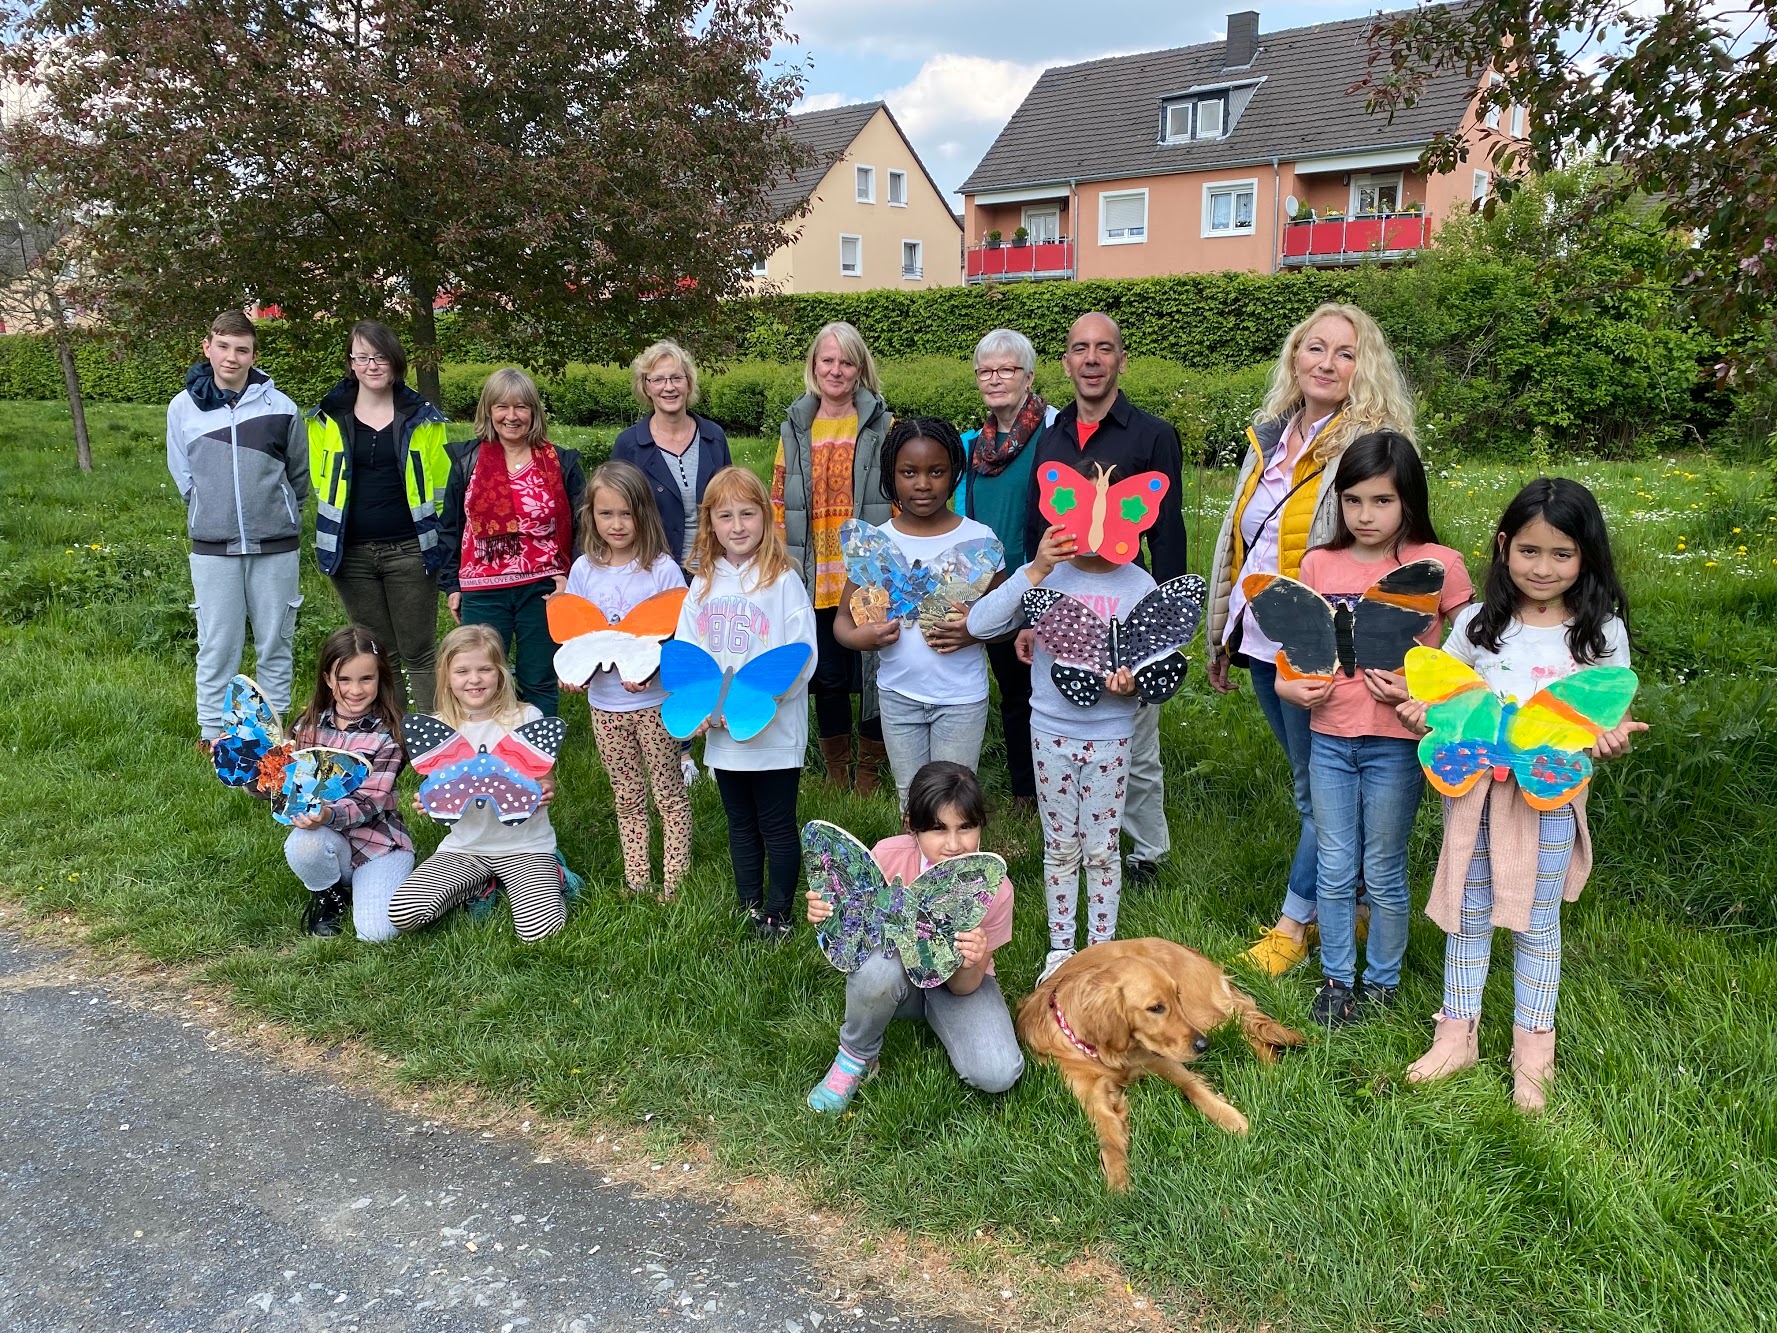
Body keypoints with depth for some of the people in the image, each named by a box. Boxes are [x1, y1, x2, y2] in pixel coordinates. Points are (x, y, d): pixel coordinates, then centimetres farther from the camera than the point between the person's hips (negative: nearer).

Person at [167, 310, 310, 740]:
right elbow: (182, 474, 13)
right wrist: (211, 511, 11)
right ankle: (213, 733, 15)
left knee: (276, 644, 8)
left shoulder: (281, 407, -3)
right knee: (217, 645, 4)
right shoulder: (183, 408, 0)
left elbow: (300, 475, 10)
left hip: (276, 546, 0)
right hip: (213, 547, 0)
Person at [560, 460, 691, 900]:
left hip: (654, 701, -4)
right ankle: (635, 880, 25)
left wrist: (650, 671, -25)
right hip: (604, 703, 4)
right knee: (627, 797, 15)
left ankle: (674, 880, 17)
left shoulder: (662, 568, -10)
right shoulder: (584, 570, 2)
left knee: (668, 793, 6)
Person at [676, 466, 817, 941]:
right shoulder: (703, 586, 6)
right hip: (720, 734, 5)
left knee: (778, 826, 6)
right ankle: (750, 908, 32)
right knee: (741, 824, 18)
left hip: (775, 731, -5)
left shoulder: (784, 580, -9)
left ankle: (777, 914, 21)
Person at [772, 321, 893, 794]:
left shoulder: (881, 425, 2)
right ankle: (835, 771, 28)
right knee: (827, 675, 10)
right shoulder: (795, 428, 10)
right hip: (816, 576, 3)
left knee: (874, 672, 3)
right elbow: (779, 501, 12)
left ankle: (869, 771, 21)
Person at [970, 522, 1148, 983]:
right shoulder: (1047, 575, -5)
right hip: (1052, 732, 1)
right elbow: (979, 624, -17)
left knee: (1101, 850, 10)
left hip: (1110, 736, 0)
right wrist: (1034, 572, -24)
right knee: (1060, 848, 13)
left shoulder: (1138, 585, -4)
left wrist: (1131, 684, -23)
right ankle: (1061, 948, 29)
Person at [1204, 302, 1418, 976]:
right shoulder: (1269, 436, 9)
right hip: (1260, 642, 7)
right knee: (1307, 781, 17)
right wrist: (1220, 637, 17)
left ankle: (1294, 922, 22)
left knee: (1317, 790, 7)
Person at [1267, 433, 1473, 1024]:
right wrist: (1288, 685, -9)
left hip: (1396, 740, -3)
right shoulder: (1319, 564, 1)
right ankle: (1336, 977, 30)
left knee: (1383, 871, 11)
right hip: (1329, 736, 3)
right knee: (1334, 869, 13)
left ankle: (1382, 981, 31)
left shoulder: (1438, 565, -8)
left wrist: (1418, 689, -19)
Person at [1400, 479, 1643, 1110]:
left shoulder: (1601, 632, -3)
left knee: (1537, 922, 11)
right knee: (1469, 915, 12)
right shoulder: (1477, 622, 0)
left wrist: (1611, 740, -21)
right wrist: (1420, 710, -13)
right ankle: (1457, 1036, 28)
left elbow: (1614, 716, 1)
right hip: (1473, 787, 1)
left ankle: (1532, 1053, 27)